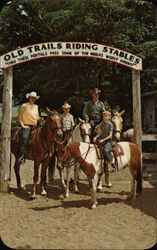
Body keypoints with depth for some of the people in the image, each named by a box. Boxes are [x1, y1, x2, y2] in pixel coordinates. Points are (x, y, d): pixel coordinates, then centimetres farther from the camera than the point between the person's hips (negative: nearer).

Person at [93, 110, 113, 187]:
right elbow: (99, 133, 13)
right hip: (101, 140, 6)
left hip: (108, 141, -6)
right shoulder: (101, 124, 14)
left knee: (106, 150, -30)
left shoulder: (110, 124, -3)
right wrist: (96, 137, -7)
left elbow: (110, 135, -8)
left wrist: (103, 140, -19)